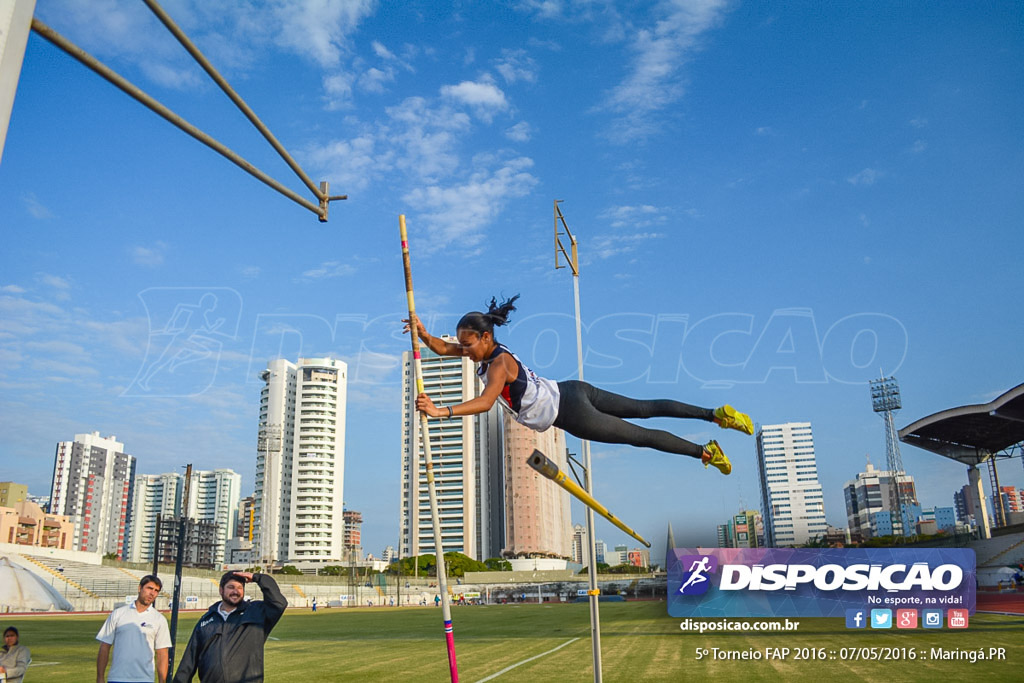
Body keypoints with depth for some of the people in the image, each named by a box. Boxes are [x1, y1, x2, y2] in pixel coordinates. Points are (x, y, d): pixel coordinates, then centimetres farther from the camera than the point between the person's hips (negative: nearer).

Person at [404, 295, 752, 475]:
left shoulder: (498, 364, -23)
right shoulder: (490, 349, 3)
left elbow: (485, 402, -40)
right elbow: (443, 349, 12)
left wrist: (441, 411, -45)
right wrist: (424, 334, -5)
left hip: (570, 412, -9)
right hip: (569, 393, 9)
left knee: (640, 435, 4)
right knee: (645, 408, 14)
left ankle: (705, 451, 17)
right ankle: (717, 414, 21)